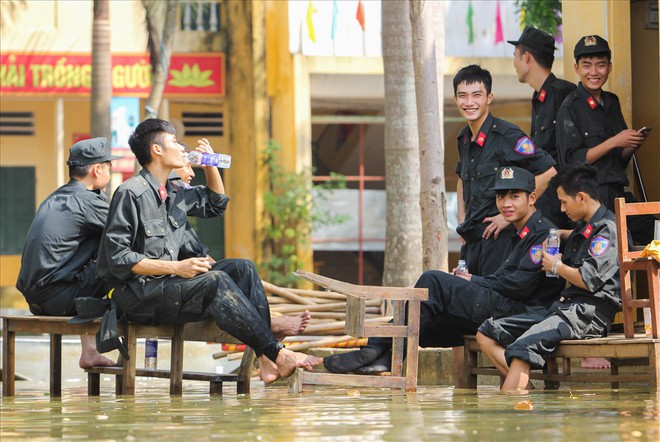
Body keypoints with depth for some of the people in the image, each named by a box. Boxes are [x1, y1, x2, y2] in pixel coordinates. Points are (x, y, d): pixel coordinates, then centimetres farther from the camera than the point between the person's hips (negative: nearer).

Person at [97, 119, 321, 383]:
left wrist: (210, 165, 17)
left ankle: (265, 361, -21)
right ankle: (277, 354, -28)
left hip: (167, 283, 9)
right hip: (135, 295, -9)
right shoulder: (130, 194, -11)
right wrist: (176, 267, -22)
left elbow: (216, 203, 35)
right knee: (215, 281, -28)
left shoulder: (173, 194, 16)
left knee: (241, 269, -6)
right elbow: (118, 258, -17)